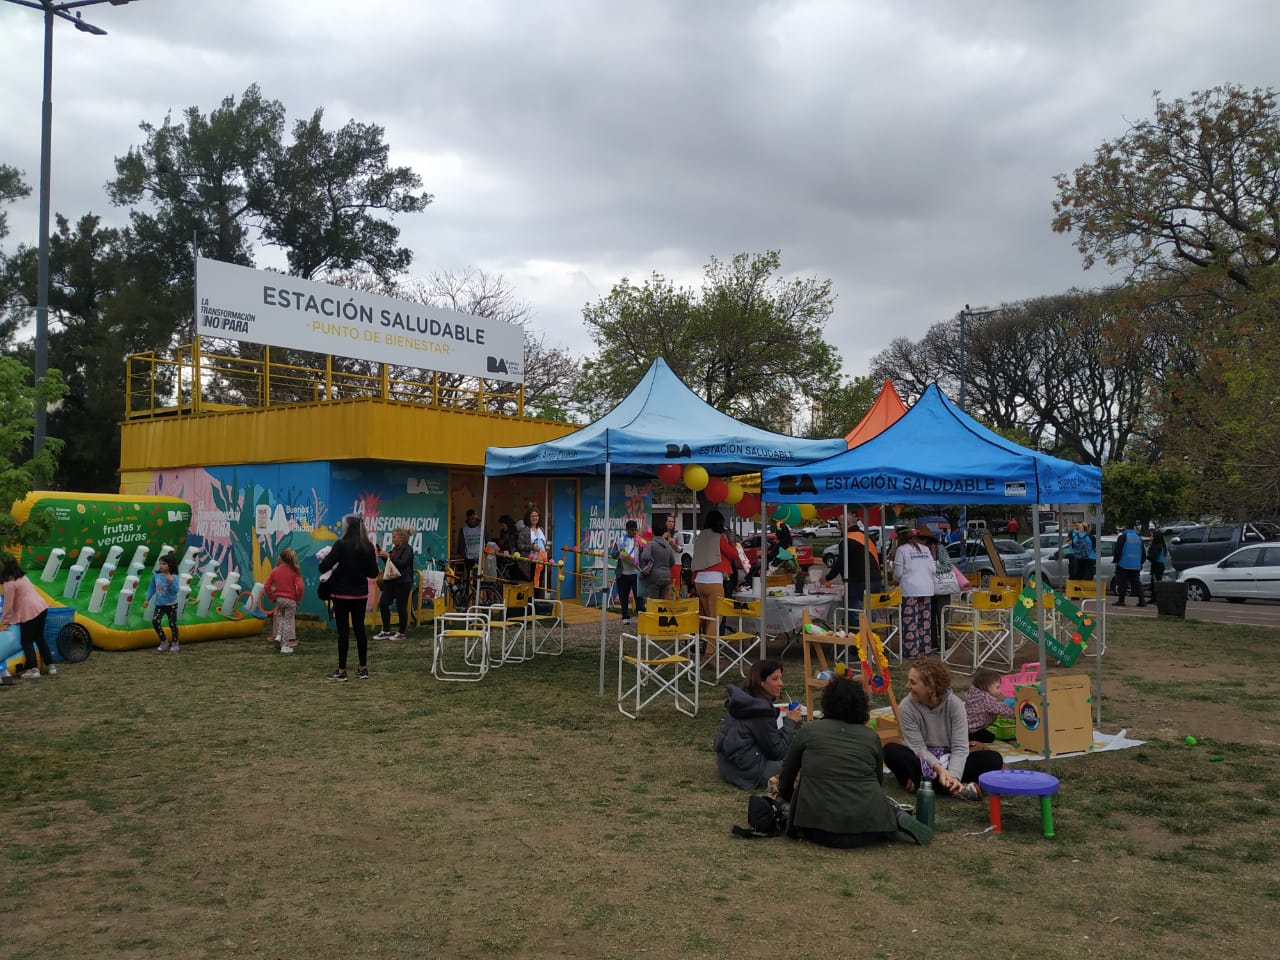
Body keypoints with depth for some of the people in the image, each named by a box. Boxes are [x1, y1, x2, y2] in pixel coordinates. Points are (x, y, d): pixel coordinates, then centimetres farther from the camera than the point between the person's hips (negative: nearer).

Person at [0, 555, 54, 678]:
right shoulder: (22, 576, 13)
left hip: (30, 612, -8)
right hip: (42, 607, 8)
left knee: (26, 641, 3)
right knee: (40, 638, 17)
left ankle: (33, 670, -2)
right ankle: (50, 666, 19)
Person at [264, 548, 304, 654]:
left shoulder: (275, 570, 0)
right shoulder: (295, 571, -9)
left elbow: (266, 586, -1)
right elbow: (300, 587, -17)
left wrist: (271, 597, 11)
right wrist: (298, 598, -1)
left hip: (279, 599, 3)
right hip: (291, 600, -3)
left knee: (281, 615, 29)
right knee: (288, 622, 4)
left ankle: (279, 635, 11)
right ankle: (285, 646, 6)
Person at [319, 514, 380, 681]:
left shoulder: (341, 545, -13)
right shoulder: (368, 547, 1)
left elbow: (323, 567, -15)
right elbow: (373, 573, 5)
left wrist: (328, 557, 5)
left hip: (343, 594, -5)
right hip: (361, 594, 5)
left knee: (343, 630, 0)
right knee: (360, 628, 12)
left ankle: (342, 671, 5)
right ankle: (363, 669, 16)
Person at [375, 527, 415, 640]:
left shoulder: (407, 549, -10)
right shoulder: (395, 548, 15)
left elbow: (402, 563, -23)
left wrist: (389, 556, -21)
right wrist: (383, 556, 7)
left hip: (402, 583, -9)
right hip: (391, 581, 9)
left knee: (401, 607, 0)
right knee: (382, 603, 3)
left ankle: (401, 633, 12)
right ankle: (386, 631, 11)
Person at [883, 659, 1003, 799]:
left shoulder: (954, 704, -15)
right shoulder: (906, 707, -15)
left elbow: (960, 747, -18)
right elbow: (918, 748, -17)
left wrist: (953, 776, -35)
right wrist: (939, 768, -35)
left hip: (949, 760, 1)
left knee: (993, 759, -23)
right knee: (890, 750, -31)